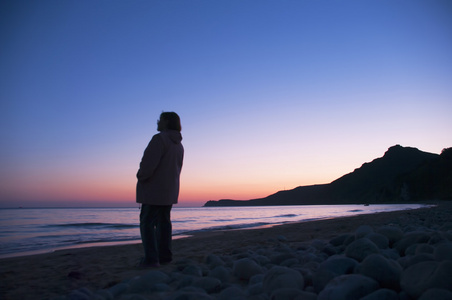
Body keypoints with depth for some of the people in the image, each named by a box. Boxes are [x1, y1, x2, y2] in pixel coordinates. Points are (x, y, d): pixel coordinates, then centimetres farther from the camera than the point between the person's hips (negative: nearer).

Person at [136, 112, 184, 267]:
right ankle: (165, 255, 14)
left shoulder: (160, 139, -16)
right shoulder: (179, 145, 13)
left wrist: (141, 176, -5)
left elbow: (148, 163, -23)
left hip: (154, 189, -8)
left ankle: (151, 258, -6)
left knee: (147, 222, -3)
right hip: (170, 189, 8)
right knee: (163, 221, 12)